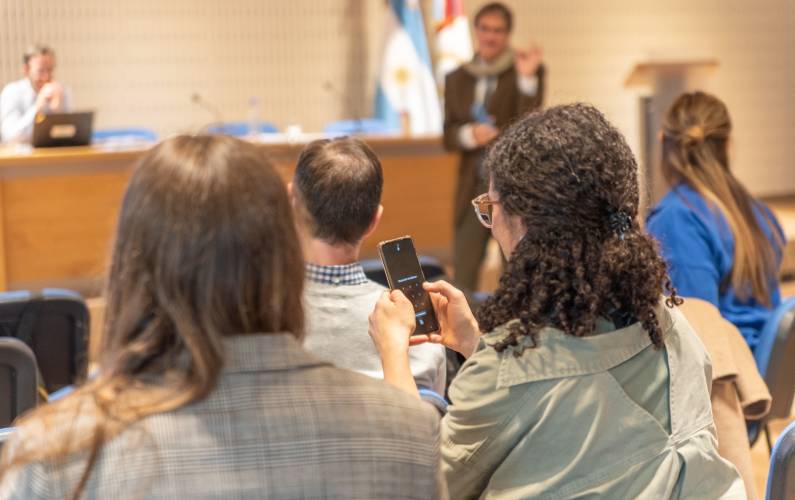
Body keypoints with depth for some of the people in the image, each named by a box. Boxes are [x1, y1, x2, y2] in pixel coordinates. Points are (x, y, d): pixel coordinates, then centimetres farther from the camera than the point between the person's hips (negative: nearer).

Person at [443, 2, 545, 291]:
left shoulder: (525, 71, -1)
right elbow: (448, 137, 10)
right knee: (462, 274, 6)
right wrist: (469, 135, -11)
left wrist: (527, 77, -28)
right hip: (472, 187, 4)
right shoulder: (457, 79, 11)